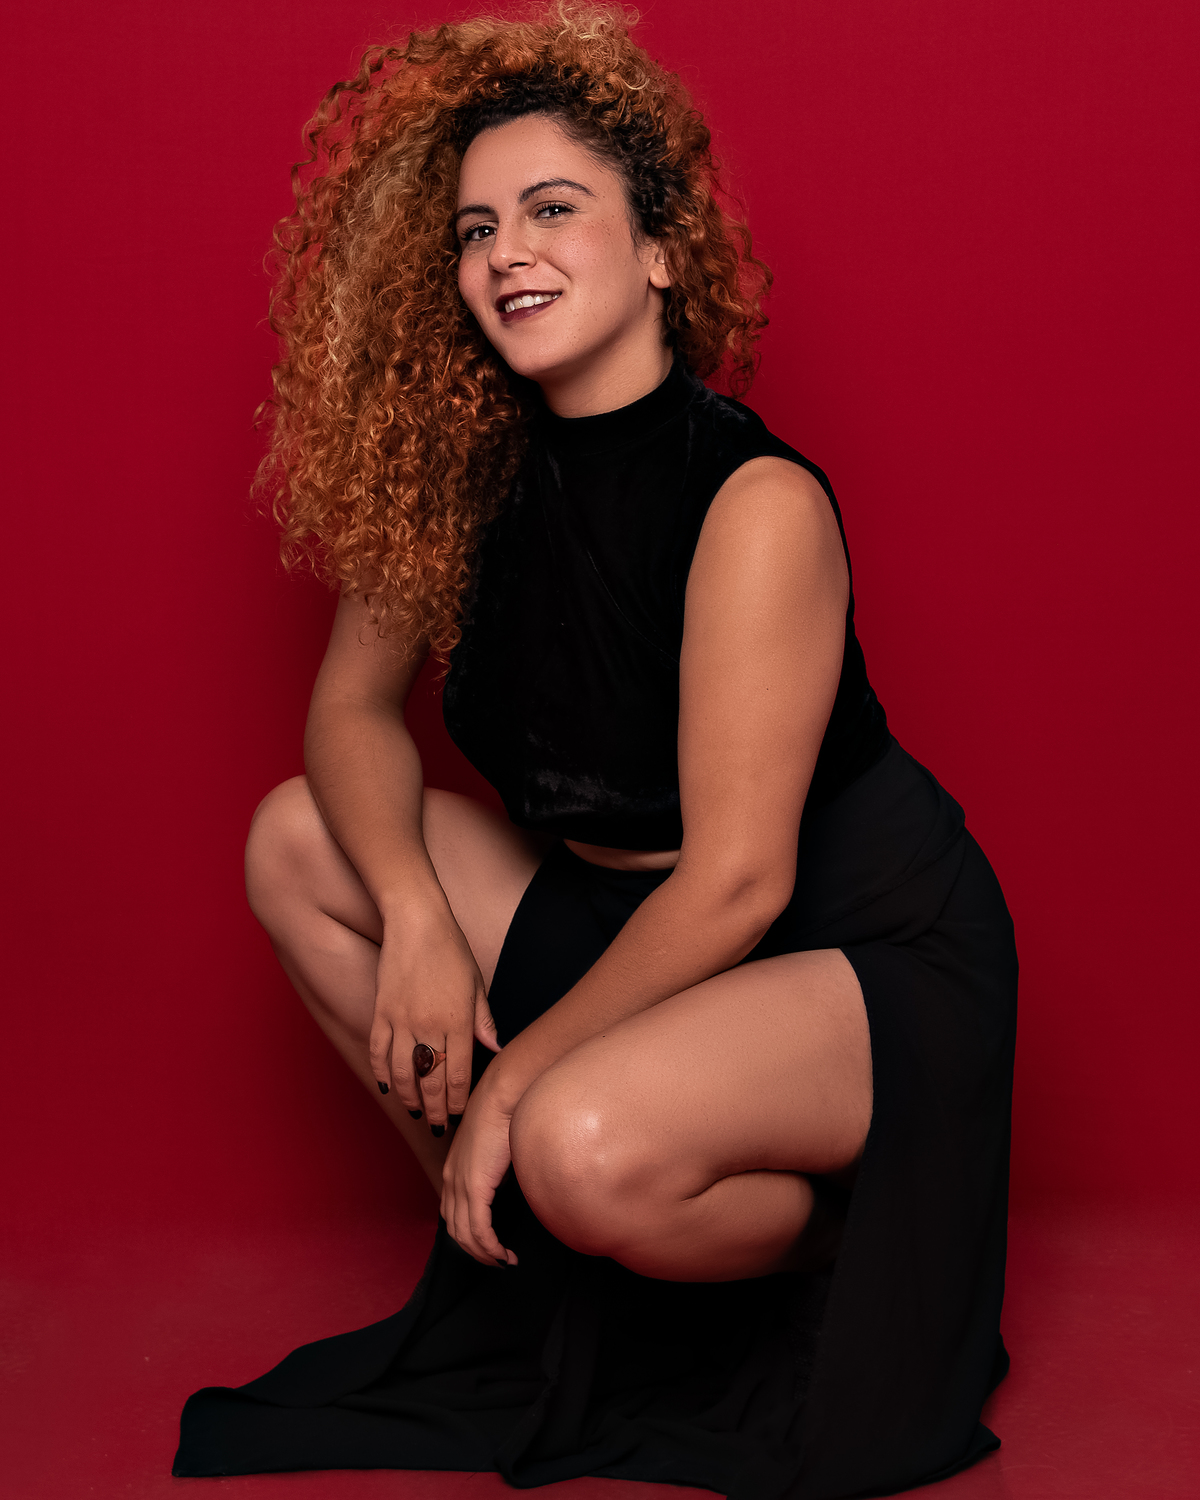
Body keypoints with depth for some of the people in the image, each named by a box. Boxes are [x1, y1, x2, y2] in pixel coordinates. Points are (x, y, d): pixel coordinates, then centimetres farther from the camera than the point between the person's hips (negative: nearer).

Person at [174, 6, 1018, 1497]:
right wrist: (416, 915, -16)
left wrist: (515, 1078, -17)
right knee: (298, 843, 0)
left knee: (586, 1149, -34)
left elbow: (738, 880, -25)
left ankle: (831, 1238, 1)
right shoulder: (468, 477, -6)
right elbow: (353, 704, 4)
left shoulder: (757, 504, -26)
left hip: (860, 942, -7)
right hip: (615, 904, 7)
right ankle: (507, 1239, 8)